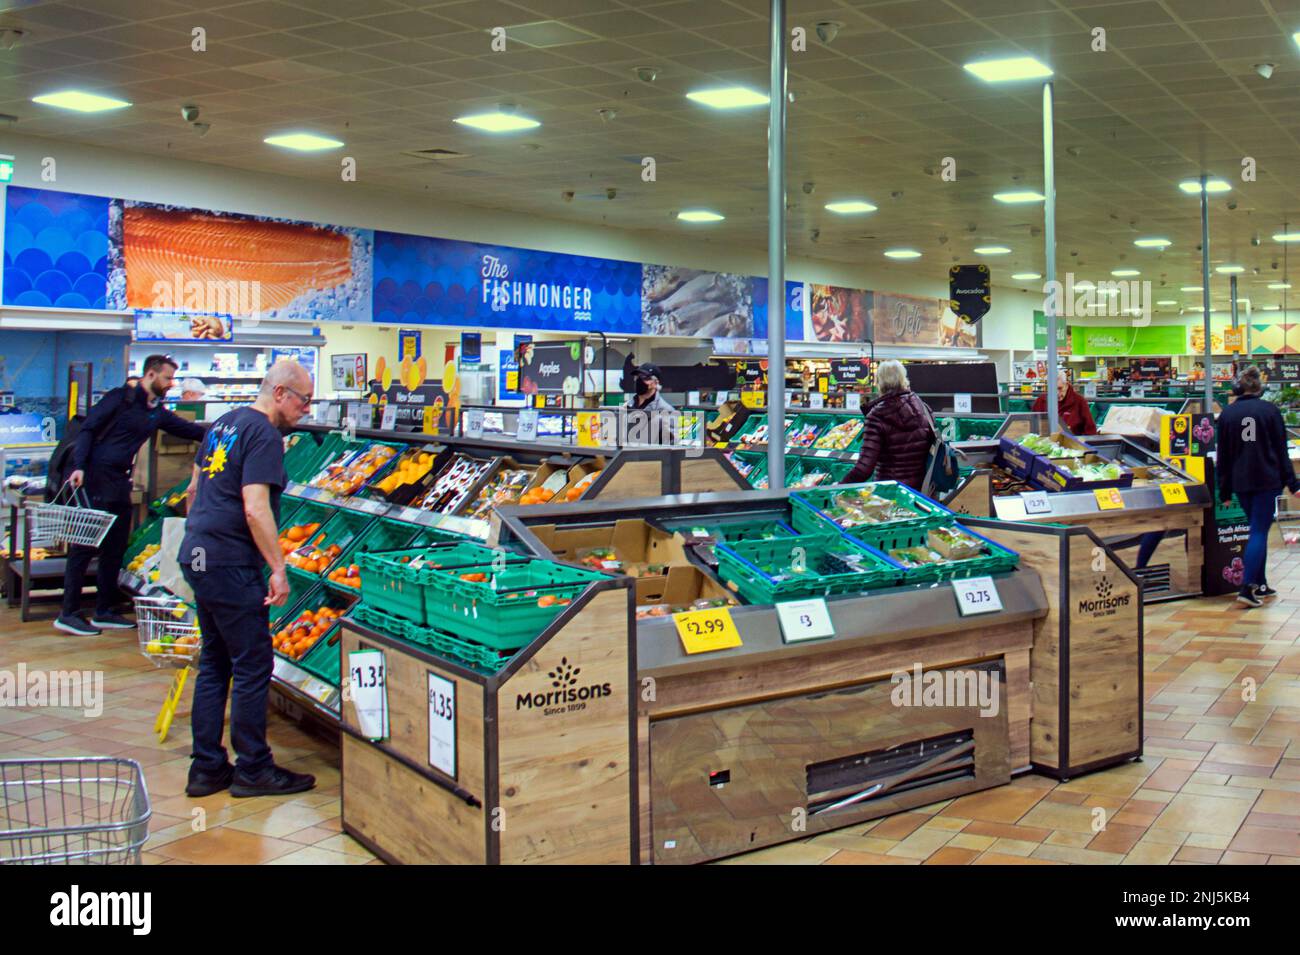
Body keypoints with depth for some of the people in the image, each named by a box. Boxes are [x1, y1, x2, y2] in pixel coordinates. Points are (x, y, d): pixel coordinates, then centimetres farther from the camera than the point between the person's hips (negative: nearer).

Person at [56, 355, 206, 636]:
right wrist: (79, 466, -21)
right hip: (95, 478, -8)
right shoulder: (120, 398, -8)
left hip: (120, 483, 8)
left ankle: (105, 611, 19)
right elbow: (87, 429, -11)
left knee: (115, 549, 11)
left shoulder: (157, 412, 14)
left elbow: (187, 429, 20)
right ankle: (69, 613, 1)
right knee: (85, 545, -5)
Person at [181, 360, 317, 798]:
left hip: (197, 557, 10)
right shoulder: (264, 435, -14)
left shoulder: (225, 423, 15)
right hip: (232, 565, -10)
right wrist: (279, 568, -21)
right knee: (253, 666, 0)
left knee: (214, 663, 15)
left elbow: (194, 488, 23)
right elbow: (255, 508, -23)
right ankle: (253, 769, 9)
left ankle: (206, 768, 21)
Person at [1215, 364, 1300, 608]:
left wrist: (1224, 491, 10)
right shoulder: (1270, 410, -4)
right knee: (1259, 532, -3)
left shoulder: (1227, 413, 2)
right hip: (1268, 479, -3)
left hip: (1241, 482, 3)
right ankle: (1246, 588, -15)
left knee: (1257, 530, 17)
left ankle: (1260, 585, 21)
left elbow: (1223, 455, 5)